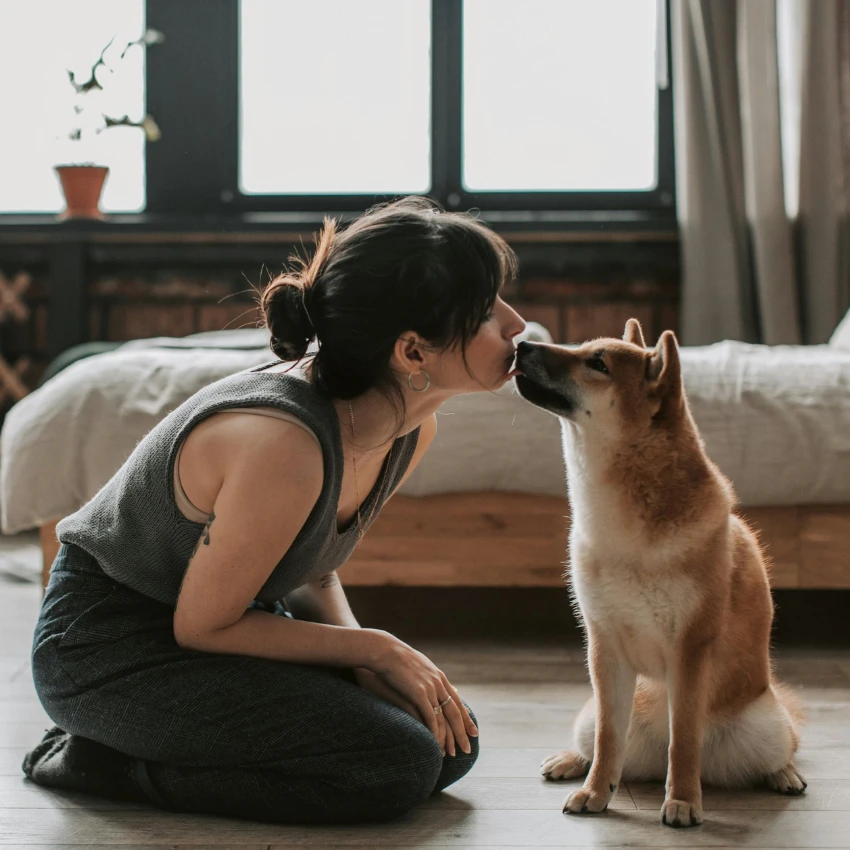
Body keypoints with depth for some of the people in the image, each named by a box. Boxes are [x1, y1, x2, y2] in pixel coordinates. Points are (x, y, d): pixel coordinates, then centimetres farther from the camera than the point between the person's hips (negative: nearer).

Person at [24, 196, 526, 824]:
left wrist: (362, 660, -10)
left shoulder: (412, 428, -6)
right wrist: (375, 650, -16)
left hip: (218, 625, 9)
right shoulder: (285, 443, -33)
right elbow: (202, 626, -21)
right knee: (398, 764, -19)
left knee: (452, 741, 3)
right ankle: (108, 762, -7)